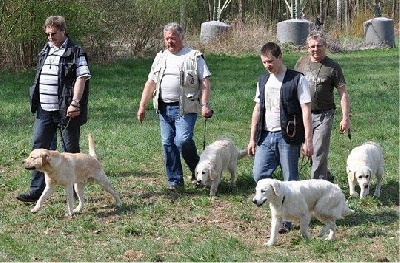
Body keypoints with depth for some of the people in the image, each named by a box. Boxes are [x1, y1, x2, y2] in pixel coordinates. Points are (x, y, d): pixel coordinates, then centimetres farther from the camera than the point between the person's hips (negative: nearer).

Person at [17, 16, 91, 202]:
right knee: (39, 148, 2)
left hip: (66, 110, -6)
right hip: (44, 110, 6)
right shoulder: (45, 51, 14)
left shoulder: (75, 52, -7)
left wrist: (75, 103, -24)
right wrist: (35, 102, 19)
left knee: (71, 150, 4)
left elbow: (82, 77, -15)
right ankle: (36, 190, 4)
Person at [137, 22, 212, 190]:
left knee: (183, 140, -18)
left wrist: (205, 105, -15)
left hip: (185, 108, -5)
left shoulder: (194, 57, 1)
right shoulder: (160, 58, 17)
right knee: (167, 144, 4)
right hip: (164, 108, 5)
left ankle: (197, 170, 7)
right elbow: (150, 83, 16)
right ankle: (175, 180, 13)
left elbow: (205, 82, -4)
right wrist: (142, 106, 9)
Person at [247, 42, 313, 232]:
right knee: (259, 176, -2)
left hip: (287, 136, -6)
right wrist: (252, 138, 14)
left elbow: (306, 111, -7)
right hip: (266, 136, 6)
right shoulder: (263, 80, 14)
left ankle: (287, 220, 8)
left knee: (290, 180, -1)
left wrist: (308, 140, -13)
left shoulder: (297, 80, -4)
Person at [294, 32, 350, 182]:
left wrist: (345, 118, -11)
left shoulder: (333, 67, -5)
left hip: (323, 115, -4)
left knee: (319, 154, -7)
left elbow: (343, 93, -5)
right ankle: (327, 179, 28)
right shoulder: (301, 63, 6)